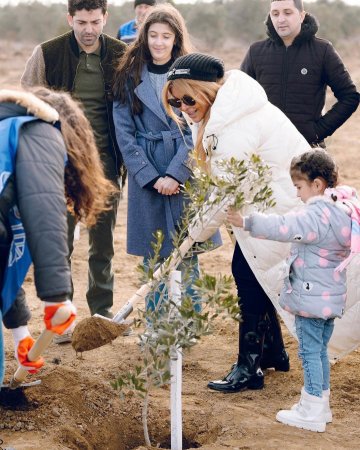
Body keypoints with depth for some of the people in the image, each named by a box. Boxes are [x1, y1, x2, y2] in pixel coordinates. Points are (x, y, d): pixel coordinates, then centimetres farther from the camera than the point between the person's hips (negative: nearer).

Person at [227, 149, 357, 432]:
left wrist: (246, 222, -28)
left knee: (311, 351, -1)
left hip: (312, 297, -9)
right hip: (331, 298, 9)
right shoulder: (341, 210, 6)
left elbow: (282, 227, -29)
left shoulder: (317, 215, -22)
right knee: (320, 350, 18)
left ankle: (312, 413, 6)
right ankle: (321, 406, 28)